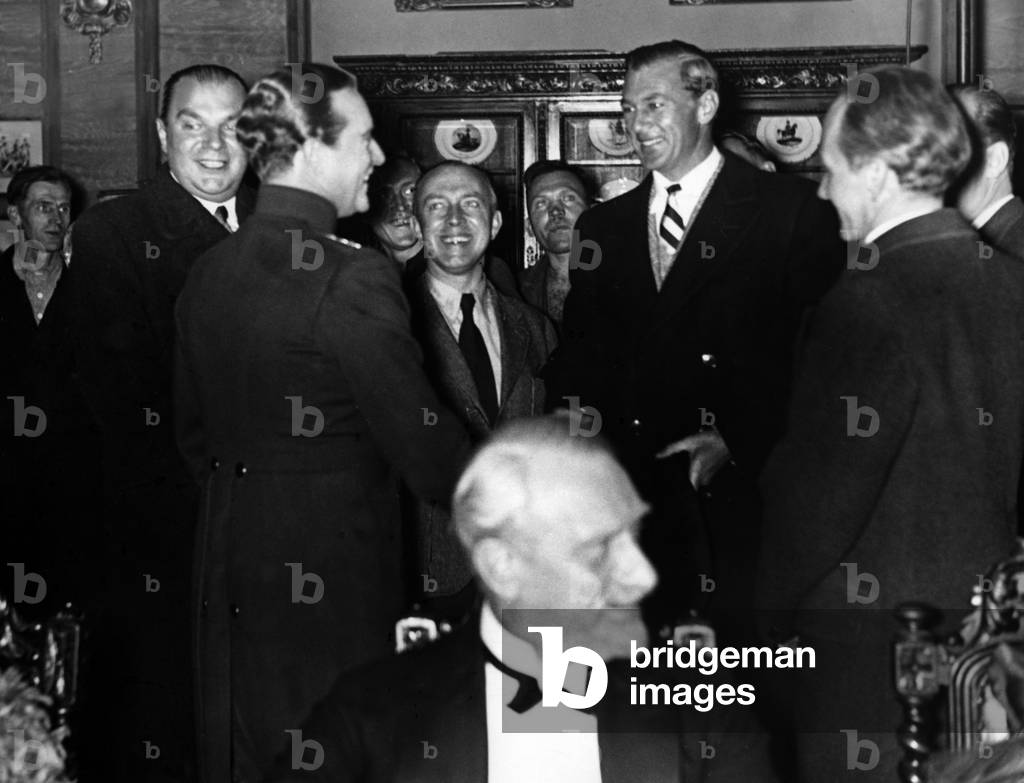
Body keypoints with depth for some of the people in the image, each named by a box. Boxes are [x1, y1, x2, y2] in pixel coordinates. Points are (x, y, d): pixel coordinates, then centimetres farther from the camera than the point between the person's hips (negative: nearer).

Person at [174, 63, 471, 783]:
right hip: (335, 571, -7)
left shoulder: (208, 274, 4)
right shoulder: (354, 279, -18)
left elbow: (196, 437, 13)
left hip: (230, 564, 7)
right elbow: (423, 448, -15)